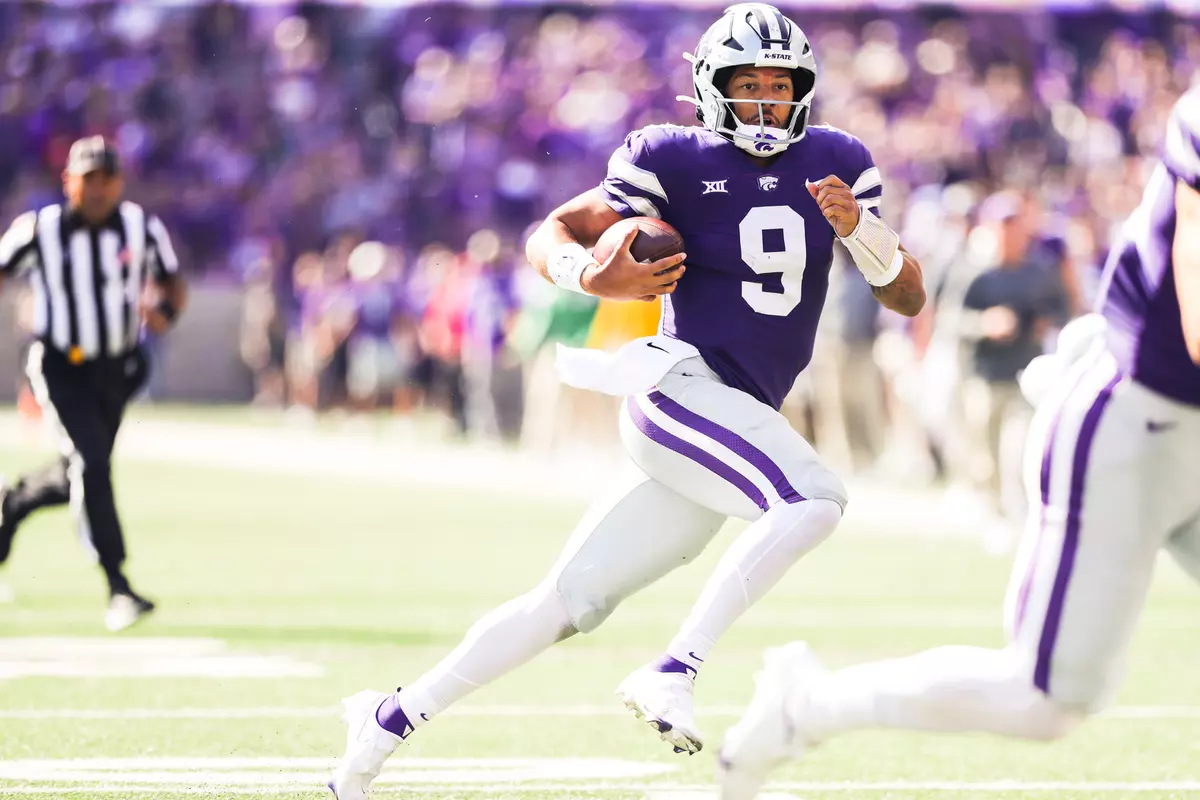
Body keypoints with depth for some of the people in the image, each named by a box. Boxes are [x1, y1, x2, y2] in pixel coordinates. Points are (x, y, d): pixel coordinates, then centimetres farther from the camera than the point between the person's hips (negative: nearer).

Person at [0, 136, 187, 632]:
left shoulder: (142, 229, -5)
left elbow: (171, 282, 7)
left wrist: (165, 309, -16)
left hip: (117, 369, 4)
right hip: (61, 368, -4)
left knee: (81, 476, 14)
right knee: (90, 463, -19)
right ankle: (117, 587, -17)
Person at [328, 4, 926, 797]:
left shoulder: (835, 164, 10)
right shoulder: (676, 160, -3)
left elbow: (909, 298, 9)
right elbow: (551, 235, -1)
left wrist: (861, 230, -11)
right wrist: (591, 276, -24)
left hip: (737, 419, 6)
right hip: (680, 384, -6)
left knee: (569, 601, 7)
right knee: (815, 498, -30)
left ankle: (392, 719, 17)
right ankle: (674, 671, -29)